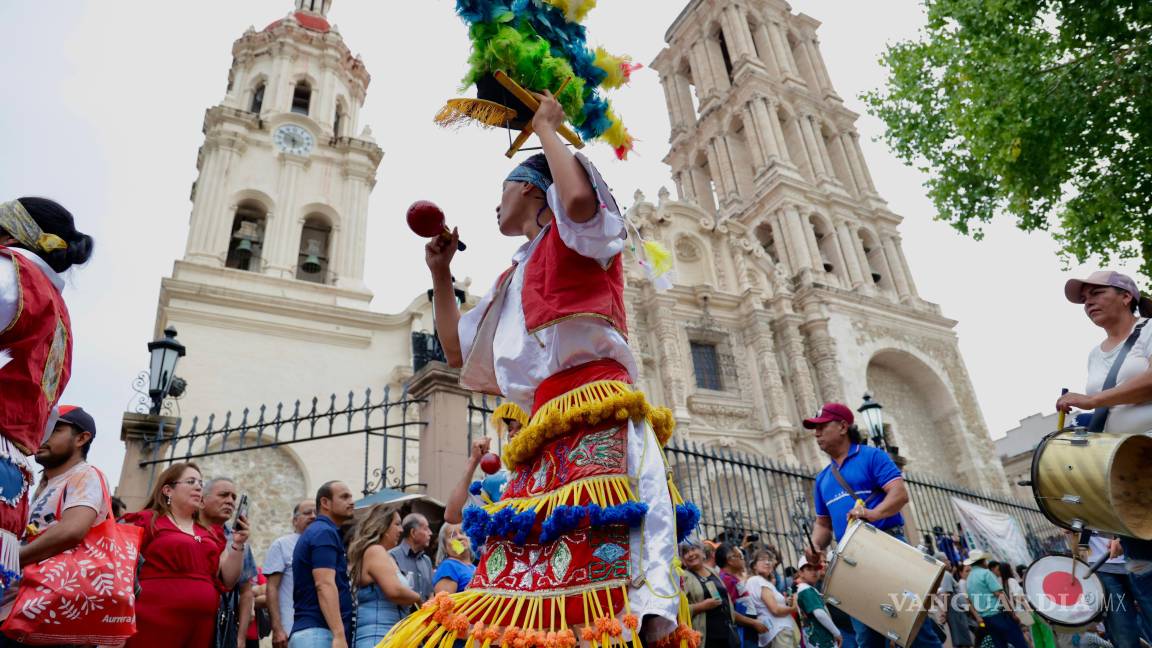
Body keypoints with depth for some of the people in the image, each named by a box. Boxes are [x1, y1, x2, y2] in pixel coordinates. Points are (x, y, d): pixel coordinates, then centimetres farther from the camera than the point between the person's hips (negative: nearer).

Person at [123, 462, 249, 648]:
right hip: (154, 624, -5)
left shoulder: (211, 534, 15)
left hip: (201, 627, 5)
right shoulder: (147, 521, 1)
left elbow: (227, 581, 13)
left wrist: (238, 544, -1)